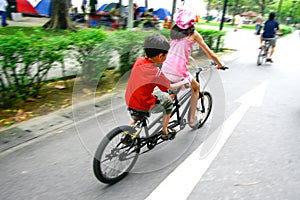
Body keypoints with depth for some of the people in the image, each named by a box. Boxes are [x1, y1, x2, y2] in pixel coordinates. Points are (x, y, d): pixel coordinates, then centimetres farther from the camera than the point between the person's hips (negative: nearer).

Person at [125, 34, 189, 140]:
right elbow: (170, 87, -8)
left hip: (129, 100, 6)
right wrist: (184, 81, 7)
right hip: (143, 105, -6)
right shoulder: (155, 72, -22)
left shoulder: (139, 60, -4)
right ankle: (165, 132, 28)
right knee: (168, 102, 12)